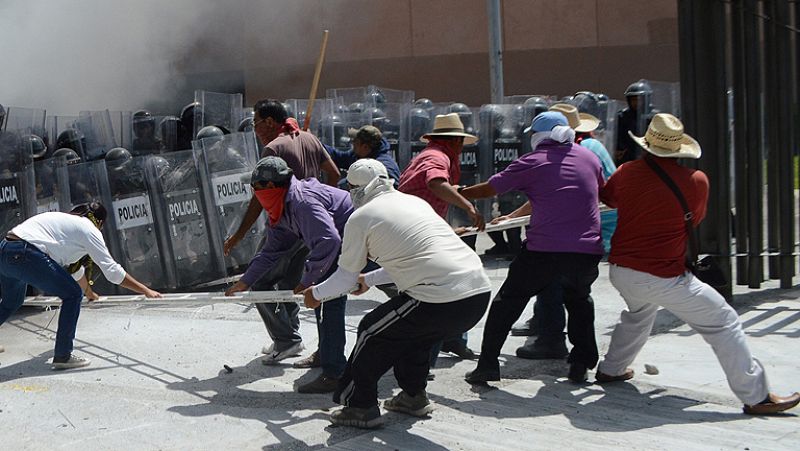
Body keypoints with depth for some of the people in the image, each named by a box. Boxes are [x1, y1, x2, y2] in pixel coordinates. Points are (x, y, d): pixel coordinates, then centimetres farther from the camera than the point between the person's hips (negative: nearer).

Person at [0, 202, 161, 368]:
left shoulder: (66, 221, 29)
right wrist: (145, 291, 4)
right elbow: (112, 270, -1)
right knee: (73, 294, -1)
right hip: (25, 254, -10)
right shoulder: (89, 229, 4)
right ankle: (62, 357, 2)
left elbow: (74, 269, 44)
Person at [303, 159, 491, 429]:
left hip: (442, 301, -7)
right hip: (481, 292, 7)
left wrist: (316, 294, 34)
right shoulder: (415, 201, 24)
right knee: (414, 330, 31)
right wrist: (369, 280, 51)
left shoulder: (360, 217, 4)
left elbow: (346, 277, 14)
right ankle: (414, 396, 40)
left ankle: (360, 407, 19)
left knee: (372, 332, 13)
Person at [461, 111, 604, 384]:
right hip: (587, 252, 3)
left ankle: (487, 365, 12)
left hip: (543, 251, -3)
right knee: (579, 299, 30)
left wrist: (457, 193, 23)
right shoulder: (588, 157, 12)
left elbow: (488, 189, 6)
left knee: (508, 301, 13)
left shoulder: (531, 162, 1)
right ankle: (581, 363, 22)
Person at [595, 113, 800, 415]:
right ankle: (756, 396, 4)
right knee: (722, 323, 3)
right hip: (663, 277, -6)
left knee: (638, 313, 36)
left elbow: (606, 197, 20)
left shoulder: (626, 173, 0)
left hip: (620, 271, 6)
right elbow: (695, 219, 6)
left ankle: (611, 369, 45)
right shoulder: (696, 181, -12)